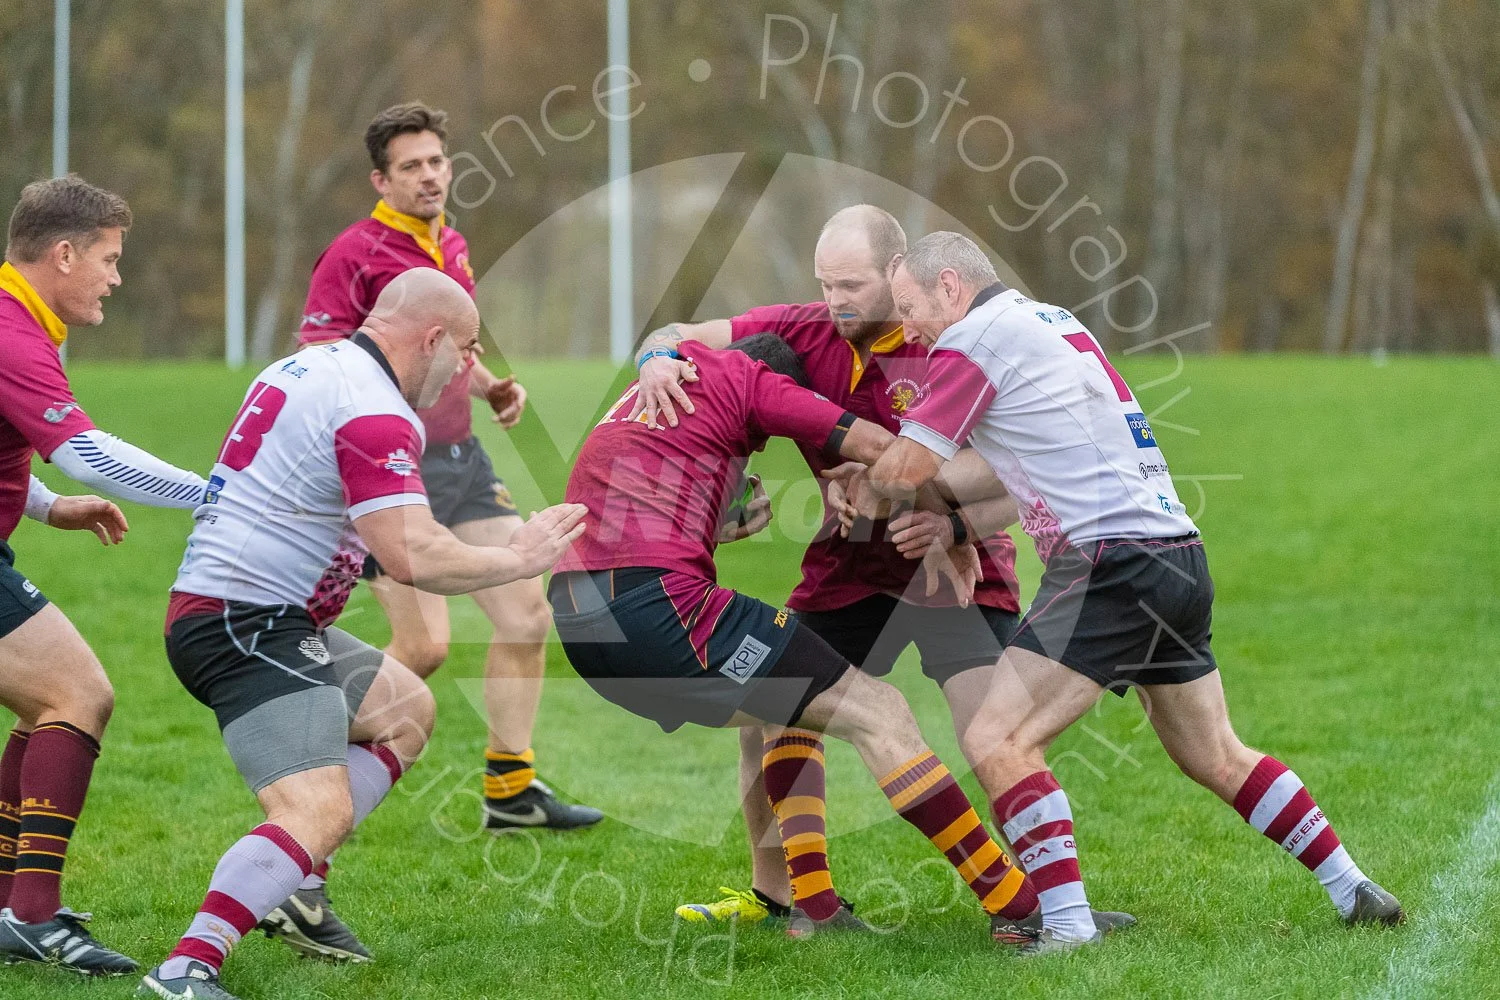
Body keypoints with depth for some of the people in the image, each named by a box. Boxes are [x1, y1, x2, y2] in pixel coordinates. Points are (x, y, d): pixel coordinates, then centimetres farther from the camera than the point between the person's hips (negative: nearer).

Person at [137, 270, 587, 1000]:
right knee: (318, 811, -23)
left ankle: (294, 886, 14)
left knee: (405, 708, 24)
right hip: (246, 627, -11)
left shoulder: (305, 367, 15)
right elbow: (413, 557, -24)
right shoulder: (373, 412, -17)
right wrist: (517, 560, -9)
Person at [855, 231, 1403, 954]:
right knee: (1215, 758, 21)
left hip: (1114, 563, -10)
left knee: (997, 739, -11)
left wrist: (854, 500, 11)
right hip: (1179, 560, 10)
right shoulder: (1054, 323, 21)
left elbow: (906, 468, -10)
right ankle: (1353, 892, 25)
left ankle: (1067, 921, -18)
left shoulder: (972, 338, -7)